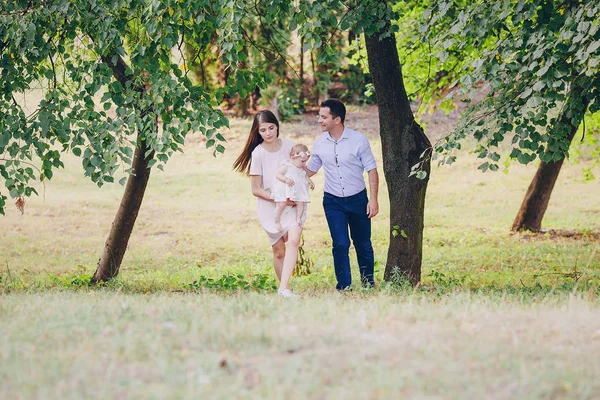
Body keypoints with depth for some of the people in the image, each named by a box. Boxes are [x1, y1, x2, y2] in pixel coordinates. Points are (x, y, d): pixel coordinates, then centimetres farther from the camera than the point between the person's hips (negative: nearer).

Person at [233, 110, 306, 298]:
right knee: (278, 251, 3)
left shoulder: (289, 145, -1)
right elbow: (256, 189, -7)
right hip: (270, 207, -1)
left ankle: (284, 288, -27)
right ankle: (284, 288, 19)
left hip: (293, 203, 1)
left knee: (293, 240, -21)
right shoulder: (258, 153, -10)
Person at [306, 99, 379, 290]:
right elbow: (310, 169, 11)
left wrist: (373, 199, -11)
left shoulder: (358, 140, -10)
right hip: (333, 201, 1)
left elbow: (371, 170, -6)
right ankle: (344, 287, 0)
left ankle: (368, 283, 24)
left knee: (363, 245, 8)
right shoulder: (320, 143, -1)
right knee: (340, 245, -8)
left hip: (357, 199, -1)